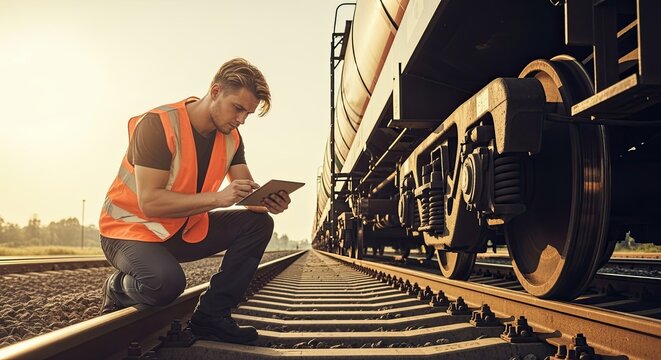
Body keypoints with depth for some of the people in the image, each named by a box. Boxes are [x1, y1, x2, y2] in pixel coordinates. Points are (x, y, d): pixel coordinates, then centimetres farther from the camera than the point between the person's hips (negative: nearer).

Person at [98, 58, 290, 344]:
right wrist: (217, 198, -36)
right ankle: (118, 289, 1)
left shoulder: (230, 137, -2)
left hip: (185, 229, 7)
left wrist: (268, 200, -29)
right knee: (166, 282, -37)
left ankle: (211, 315, -8)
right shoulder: (158, 124, -23)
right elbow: (149, 202, -29)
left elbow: (247, 190, -4)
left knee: (257, 223, -10)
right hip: (132, 227, -7)